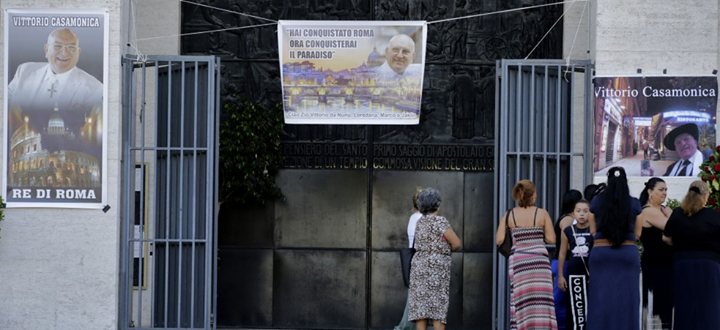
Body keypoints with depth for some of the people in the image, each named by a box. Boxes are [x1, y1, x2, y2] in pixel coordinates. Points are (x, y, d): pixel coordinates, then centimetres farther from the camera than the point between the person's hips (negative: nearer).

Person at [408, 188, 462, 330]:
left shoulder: (420, 222, 13)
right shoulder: (440, 221, -10)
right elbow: (457, 244, -9)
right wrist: (447, 249, 11)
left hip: (419, 267, 6)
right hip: (437, 267, -6)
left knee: (421, 306, 2)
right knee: (438, 308, -5)